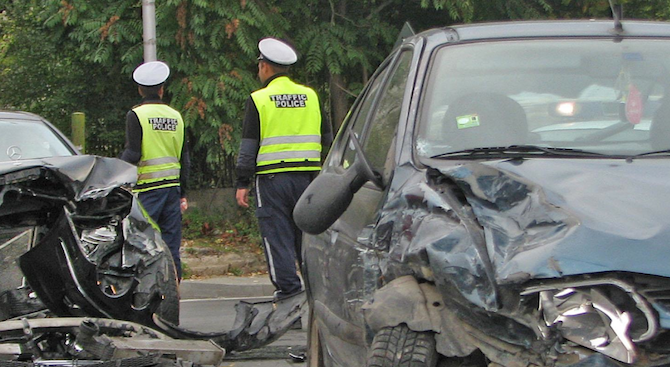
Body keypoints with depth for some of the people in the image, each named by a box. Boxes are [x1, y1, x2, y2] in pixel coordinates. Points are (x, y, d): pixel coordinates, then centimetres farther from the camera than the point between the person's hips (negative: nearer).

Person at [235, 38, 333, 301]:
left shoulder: (258, 99, -4)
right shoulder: (310, 96, 8)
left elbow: (249, 146, -5)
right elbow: (327, 138, 13)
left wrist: (242, 183, -2)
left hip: (272, 178, -4)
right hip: (306, 177, 4)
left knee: (277, 233, 0)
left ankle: (287, 285, -5)